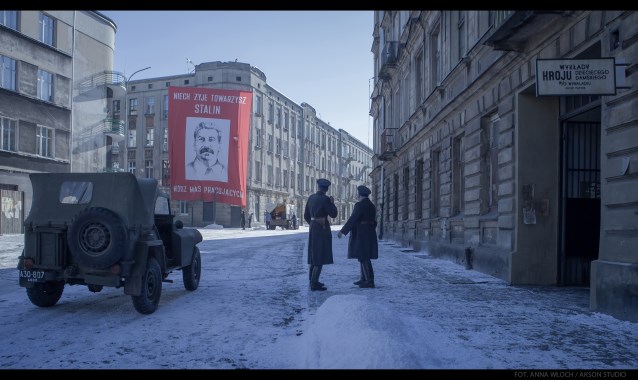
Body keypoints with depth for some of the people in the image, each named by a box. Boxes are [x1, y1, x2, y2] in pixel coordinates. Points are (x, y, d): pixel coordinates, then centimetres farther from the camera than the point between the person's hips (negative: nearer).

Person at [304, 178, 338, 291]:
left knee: (315, 255, 17)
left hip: (313, 229, 8)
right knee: (321, 257, -5)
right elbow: (333, 214, -11)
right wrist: (332, 203, 3)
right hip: (323, 229, -8)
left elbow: (306, 216, 13)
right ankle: (314, 284, -8)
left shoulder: (311, 197, 7)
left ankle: (312, 281, 24)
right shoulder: (325, 199, -15)